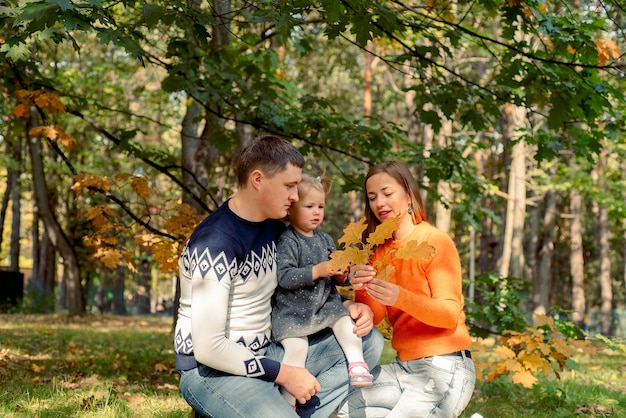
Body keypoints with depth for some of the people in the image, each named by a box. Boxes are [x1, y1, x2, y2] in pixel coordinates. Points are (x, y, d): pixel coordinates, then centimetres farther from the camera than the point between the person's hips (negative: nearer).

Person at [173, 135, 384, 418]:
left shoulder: (273, 226, 5)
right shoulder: (216, 243, -21)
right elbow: (208, 347, -25)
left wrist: (346, 308, 1)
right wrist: (283, 374, -18)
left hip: (264, 354, 9)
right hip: (212, 369, -9)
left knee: (369, 342, 4)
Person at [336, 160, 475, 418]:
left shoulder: (435, 241, -10)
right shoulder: (380, 249, 10)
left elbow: (450, 314, -17)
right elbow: (373, 317, 2)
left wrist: (400, 297, -34)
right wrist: (361, 289, -19)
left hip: (444, 367, -7)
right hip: (404, 366, 7)